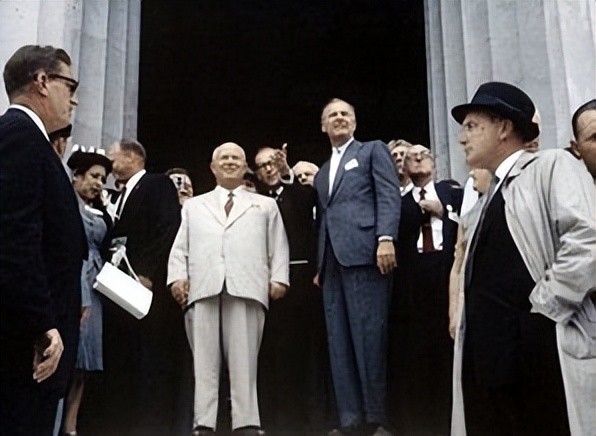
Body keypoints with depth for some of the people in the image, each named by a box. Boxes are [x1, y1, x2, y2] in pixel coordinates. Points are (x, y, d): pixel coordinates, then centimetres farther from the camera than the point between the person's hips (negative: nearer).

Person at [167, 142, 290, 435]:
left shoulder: (265, 205, 25)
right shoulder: (194, 206, 27)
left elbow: (278, 247, 14)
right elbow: (180, 248, 17)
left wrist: (278, 278, -1)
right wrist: (177, 277, 0)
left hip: (247, 288, -1)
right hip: (203, 289, 1)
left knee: (244, 360, -7)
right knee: (204, 360, -3)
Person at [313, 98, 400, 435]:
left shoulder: (373, 150, 12)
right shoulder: (322, 173, 29)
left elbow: (390, 195, -2)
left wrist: (386, 239, -17)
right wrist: (319, 266, 15)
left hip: (364, 253, -6)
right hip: (332, 261, 7)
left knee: (370, 336, -10)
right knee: (340, 342, 1)